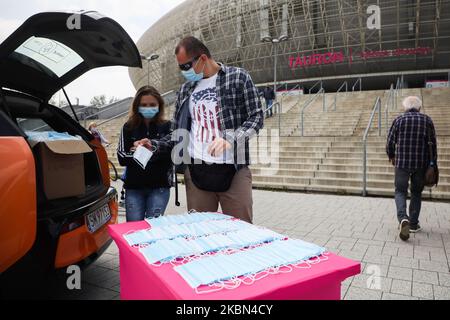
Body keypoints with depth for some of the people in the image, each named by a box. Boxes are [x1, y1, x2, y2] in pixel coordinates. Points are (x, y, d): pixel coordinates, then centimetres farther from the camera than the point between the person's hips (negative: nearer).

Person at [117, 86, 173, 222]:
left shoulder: (167, 127, 2)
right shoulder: (129, 128, 7)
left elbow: (171, 155, -8)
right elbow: (122, 158, 0)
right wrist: (135, 151, -18)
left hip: (159, 186, -1)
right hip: (134, 186, 2)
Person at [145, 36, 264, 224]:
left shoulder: (238, 78, 3)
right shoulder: (187, 89, 16)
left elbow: (256, 116, -1)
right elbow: (179, 133, 19)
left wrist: (231, 139, -17)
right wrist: (155, 145, 3)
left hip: (234, 168, -3)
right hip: (196, 171, 4)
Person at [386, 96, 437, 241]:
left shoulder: (399, 120, -1)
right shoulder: (427, 120, 2)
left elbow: (390, 142, 1)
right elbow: (433, 144, 2)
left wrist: (391, 156, 19)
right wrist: (433, 164, 10)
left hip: (402, 162, -1)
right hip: (421, 164, 1)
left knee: (400, 191, 6)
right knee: (416, 193, 15)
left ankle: (403, 218, -18)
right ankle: (413, 224, 19)